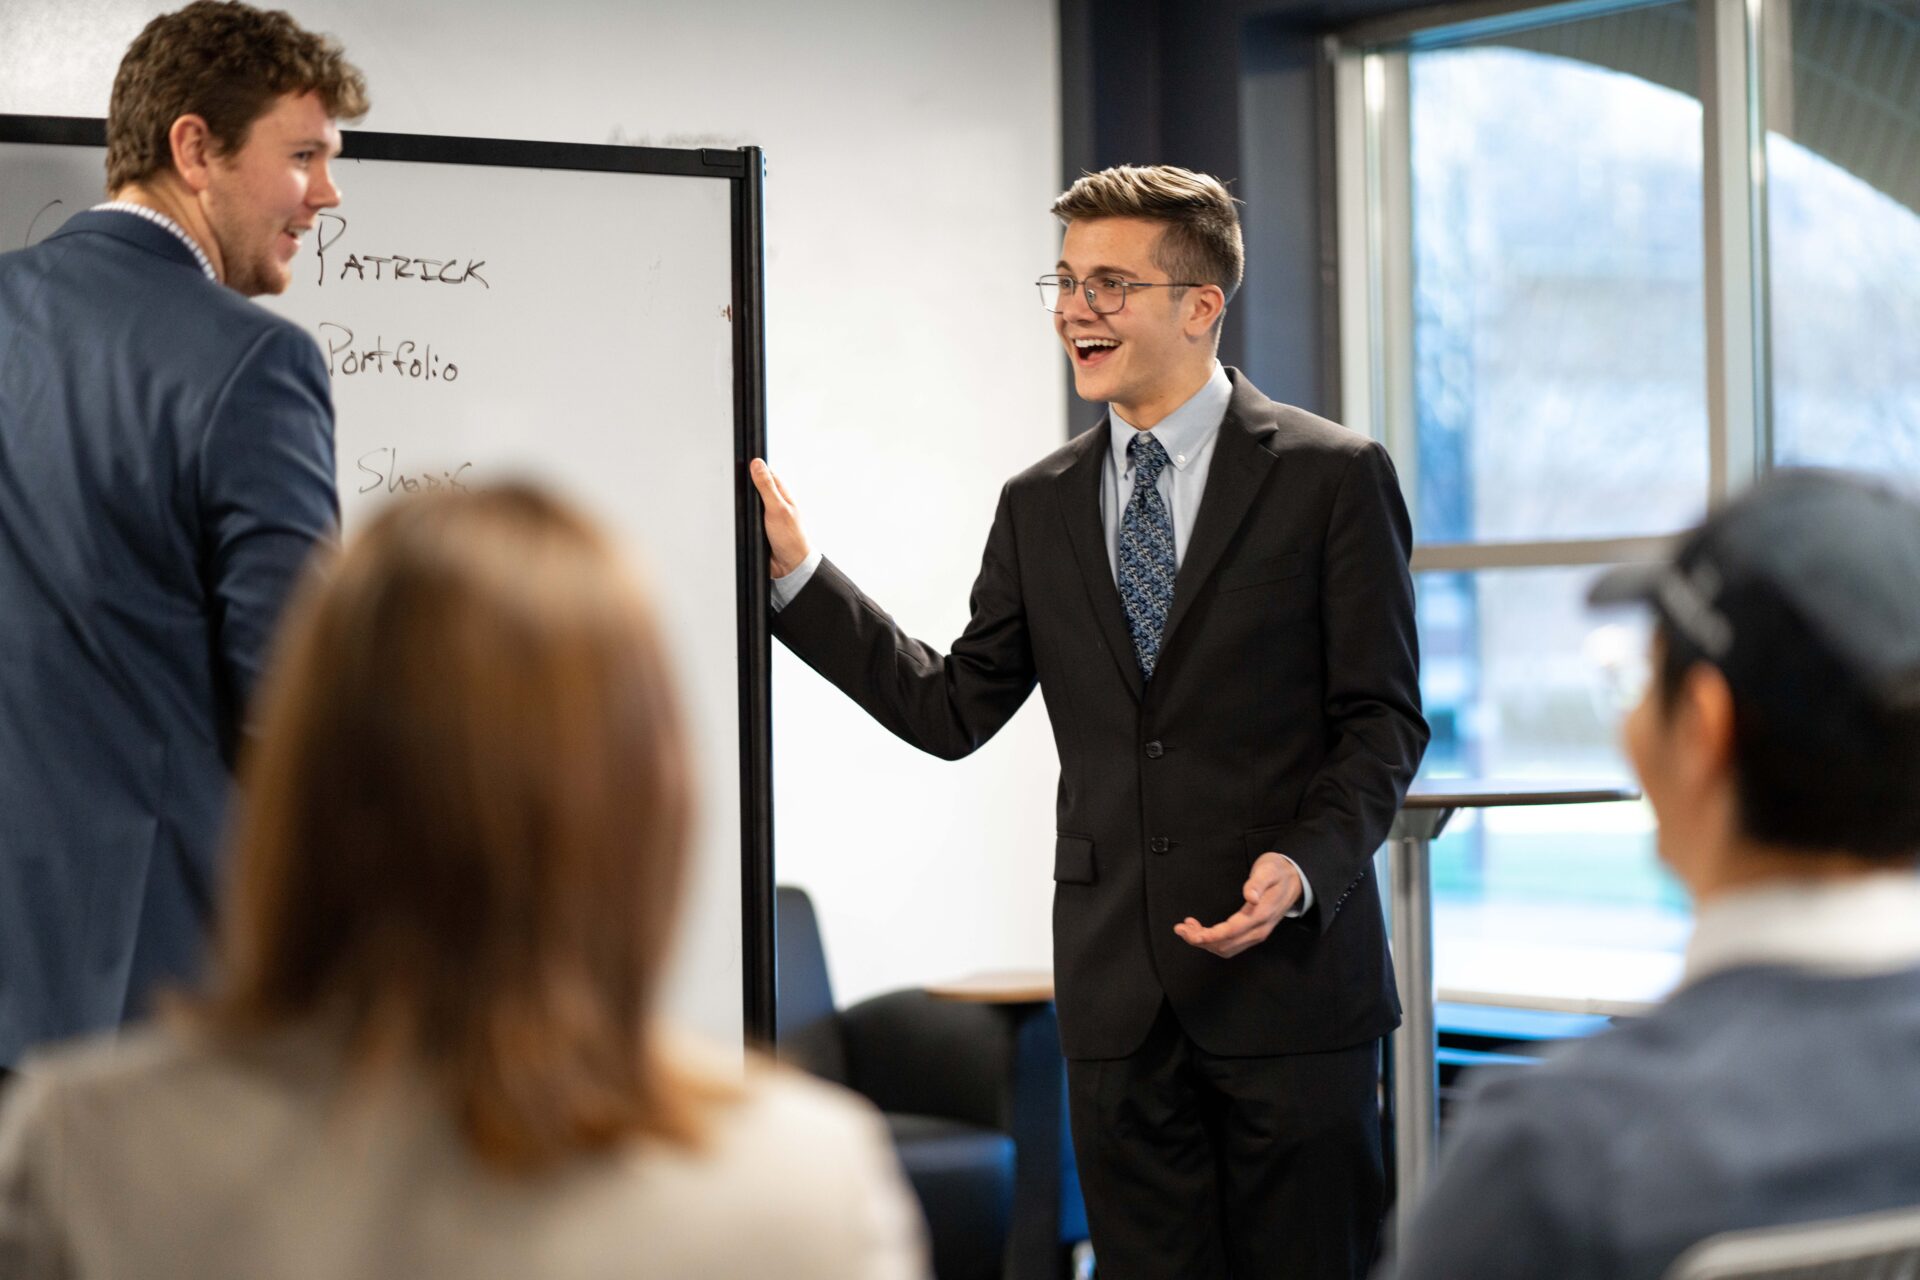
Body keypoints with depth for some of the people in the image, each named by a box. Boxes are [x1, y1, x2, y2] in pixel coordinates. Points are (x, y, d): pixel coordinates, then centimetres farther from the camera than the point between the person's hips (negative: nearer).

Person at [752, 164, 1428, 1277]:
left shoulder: (1332, 476, -1)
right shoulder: (1042, 507, 12)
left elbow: (1384, 718, -3)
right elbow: (953, 711, 10)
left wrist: (1304, 867, -19)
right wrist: (799, 575, 4)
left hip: (1292, 977, -4)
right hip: (1119, 995, 4)